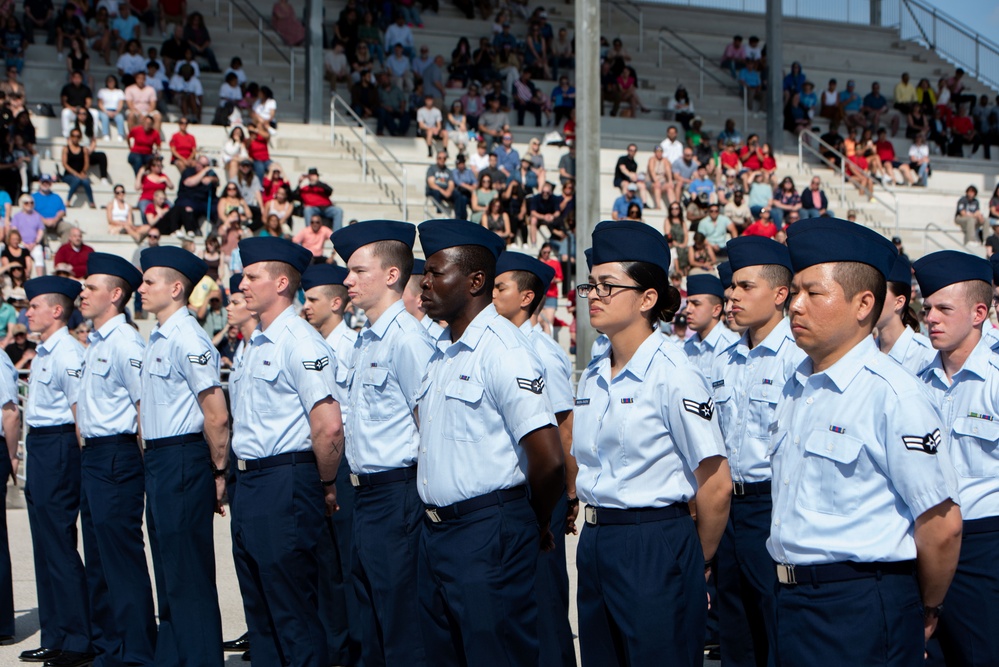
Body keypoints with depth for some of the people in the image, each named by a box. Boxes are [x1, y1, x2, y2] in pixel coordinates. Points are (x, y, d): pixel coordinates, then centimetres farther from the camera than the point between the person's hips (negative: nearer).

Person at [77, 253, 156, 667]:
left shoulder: (125, 342, -13)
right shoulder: (94, 343, 16)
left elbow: (146, 405, -17)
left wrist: (138, 462, -15)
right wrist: (88, 452, 17)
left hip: (117, 455, -10)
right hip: (92, 456, 10)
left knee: (122, 556, -6)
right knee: (97, 558, 14)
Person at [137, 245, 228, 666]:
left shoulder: (187, 338, -16)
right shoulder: (158, 339, 14)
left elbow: (216, 414, -19)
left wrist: (219, 471, -12)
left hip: (184, 461, -10)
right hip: (158, 459, 10)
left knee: (189, 575, -4)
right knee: (168, 570, 17)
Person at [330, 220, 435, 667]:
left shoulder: (406, 337, -15)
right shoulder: (365, 341, 13)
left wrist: (417, 492, -14)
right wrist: (355, 481, 17)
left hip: (397, 494, -10)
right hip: (366, 492, 10)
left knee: (403, 629, -2)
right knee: (371, 624, 18)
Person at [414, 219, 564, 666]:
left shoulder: (502, 350, -16)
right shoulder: (441, 352, 12)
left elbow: (547, 460, -21)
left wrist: (538, 525, -5)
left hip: (488, 535, -9)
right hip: (434, 531, 9)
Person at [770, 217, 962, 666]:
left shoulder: (892, 396, -17)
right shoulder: (795, 389, 9)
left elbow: (941, 526, -16)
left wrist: (925, 611, -3)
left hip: (861, 613, -7)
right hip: (792, 603, 8)